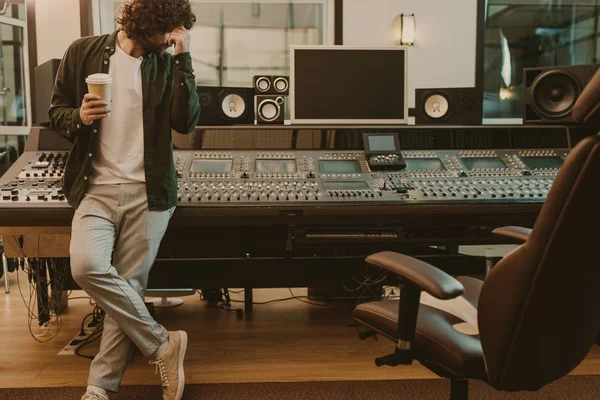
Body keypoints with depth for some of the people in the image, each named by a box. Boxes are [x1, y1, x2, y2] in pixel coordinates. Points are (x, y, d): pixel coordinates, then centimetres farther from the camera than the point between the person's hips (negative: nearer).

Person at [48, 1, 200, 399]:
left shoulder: (167, 64, 6)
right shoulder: (84, 52, 5)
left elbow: (186, 121, -8)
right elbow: (57, 112, 12)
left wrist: (183, 57, -9)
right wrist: (80, 117, -11)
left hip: (148, 193, 0)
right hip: (97, 189, 0)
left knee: (129, 285, -3)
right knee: (87, 266, -22)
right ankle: (163, 344, -4)